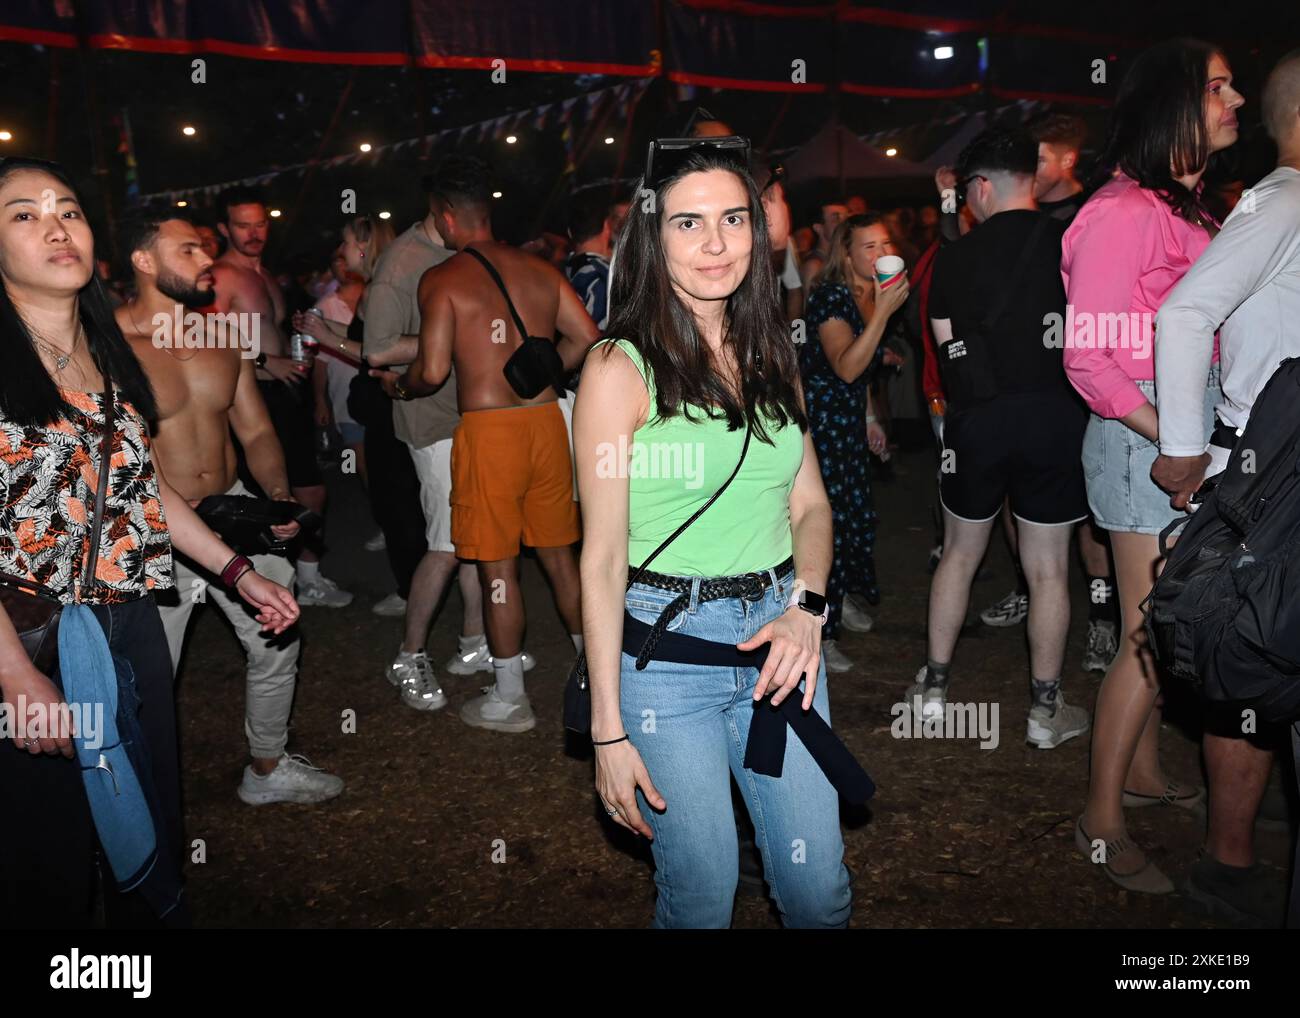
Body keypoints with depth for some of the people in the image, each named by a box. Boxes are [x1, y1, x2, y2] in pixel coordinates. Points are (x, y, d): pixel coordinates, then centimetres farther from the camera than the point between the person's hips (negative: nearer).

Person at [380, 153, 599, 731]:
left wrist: (399, 388, 7)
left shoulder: (441, 280, -7)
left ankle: (509, 700, 16)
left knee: (498, 567, 5)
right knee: (558, 552, 17)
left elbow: (433, 371, -13)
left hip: (487, 429, -5)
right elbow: (586, 337, 6)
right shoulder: (538, 269, 7)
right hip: (546, 419, 5)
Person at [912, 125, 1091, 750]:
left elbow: (947, 345, 4)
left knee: (959, 556, 17)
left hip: (975, 419, 1)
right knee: (1048, 569, 7)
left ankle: (934, 688, 24)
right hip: (1051, 413, -1)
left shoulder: (953, 258, -1)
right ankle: (1046, 710, 15)